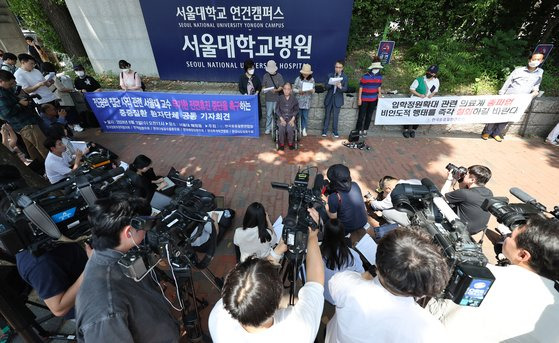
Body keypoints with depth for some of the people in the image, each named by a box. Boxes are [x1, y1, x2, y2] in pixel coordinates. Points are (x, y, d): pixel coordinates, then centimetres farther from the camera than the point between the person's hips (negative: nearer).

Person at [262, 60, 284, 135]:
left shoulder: (279, 76, -1)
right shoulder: (265, 76, 3)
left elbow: (281, 87, -4)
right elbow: (263, 86, 7)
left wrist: (276, 90, -24)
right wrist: (265, 89, -17)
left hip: (277, 98, -1)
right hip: (268, 98, 1)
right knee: (268, 114, 4)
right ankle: (268, 128, 15)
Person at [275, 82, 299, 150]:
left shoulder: (293, 99, 3)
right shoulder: (280, 98, 3)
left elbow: (296, 110, 7)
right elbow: (277, 109, 4)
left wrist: (292, 119, -7)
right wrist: (281, 119, -9)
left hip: (291, 118, 0)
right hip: (281, 118, 0)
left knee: (290, 129, -29)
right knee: (281, 129, -29)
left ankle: (290, 143, -5)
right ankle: (282, 144, -8)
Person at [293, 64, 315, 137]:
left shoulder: (312, 79, 1)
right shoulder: (298, 79, -4)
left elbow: (313, 90, 7)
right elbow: (294, 89, 0)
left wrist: (312, 90, -16)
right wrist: (299, 91, -19)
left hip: (307, 101, 1)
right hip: (299, 101, -1)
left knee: (305, 116, 5)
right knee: (298, 115, 6)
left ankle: (304, 129, 18)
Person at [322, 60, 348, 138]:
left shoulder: (344, 77, 0)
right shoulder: (330, 75, 3)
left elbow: (345, 88, -5)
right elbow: (326, 87, -2)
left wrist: (340, 87, -26)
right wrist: (332, 84, -23)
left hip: (338, 99, -1)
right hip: (329, 98, 1)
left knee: (335, 116, 3)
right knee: (327, 115, 7)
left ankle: (335, 131, 16)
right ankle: (324, 131, 16)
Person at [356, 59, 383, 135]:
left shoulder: (379, 77, 4)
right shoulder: (365, 76, -12)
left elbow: (379, 87, 16)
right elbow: (361, 87, -8)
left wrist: (379, 93, 3)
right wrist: (359, 98, -10)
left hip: (373, 99, 5)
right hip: (364, 99, -5)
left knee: (369, 115, 11)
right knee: (362, 115, 0)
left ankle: (365, 129, 22)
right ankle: (358, 129, 10)